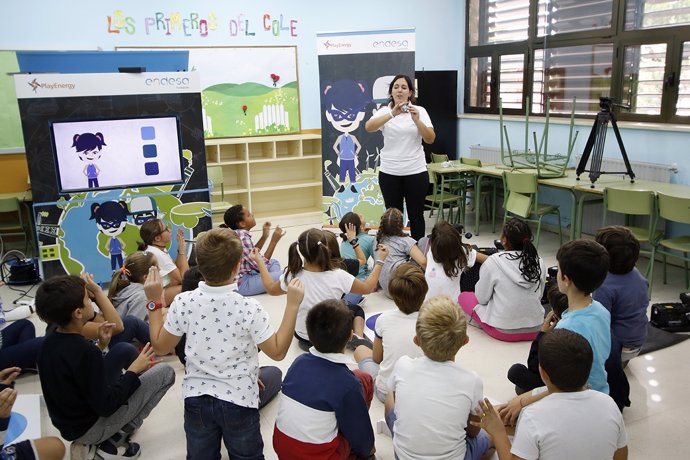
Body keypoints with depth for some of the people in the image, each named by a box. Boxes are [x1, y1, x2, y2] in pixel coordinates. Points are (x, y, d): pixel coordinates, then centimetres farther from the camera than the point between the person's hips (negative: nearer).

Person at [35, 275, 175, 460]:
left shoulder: (49, 342, -4)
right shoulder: (85, 351, -29)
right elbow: (105, 406, -24)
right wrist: (134, 370, -13)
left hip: (67, 423, 8)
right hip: (89, 428, -8)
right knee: (165, 372, -6)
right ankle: (113, 442, 0)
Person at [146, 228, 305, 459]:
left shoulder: (182, 303, -12)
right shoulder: (249, 308, -20)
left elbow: (160, 347, 2)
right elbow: (277, 352, -9)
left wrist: (154, 302, 7)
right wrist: (292, 305, -10)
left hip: (196, 399, 2)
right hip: (238, 400, -2)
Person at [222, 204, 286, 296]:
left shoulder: (239, 234, 5)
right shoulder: (243, 238, -23)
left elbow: (252, 255, 18)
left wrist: (264, 236, 10)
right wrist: (274, 241, -21)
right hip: (241, 284, -10)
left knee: (273, 263, 21)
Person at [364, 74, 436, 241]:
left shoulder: (420, 111, 1)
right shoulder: (384, 111, 1)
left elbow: (430, 139, -9)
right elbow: (368, 127, -19)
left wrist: (416, 120, -24)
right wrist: (392, 114, -32)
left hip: (416, 172, 0)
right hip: (389, 172, 1)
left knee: (416, 216, 8)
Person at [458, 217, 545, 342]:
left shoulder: (493, 262, -16)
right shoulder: (539, 261, -4)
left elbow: (482, 298, -8)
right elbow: (539, 295, 8)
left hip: (504, 331, -4)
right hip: (535, 329, 5)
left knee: (464, 297, 15)